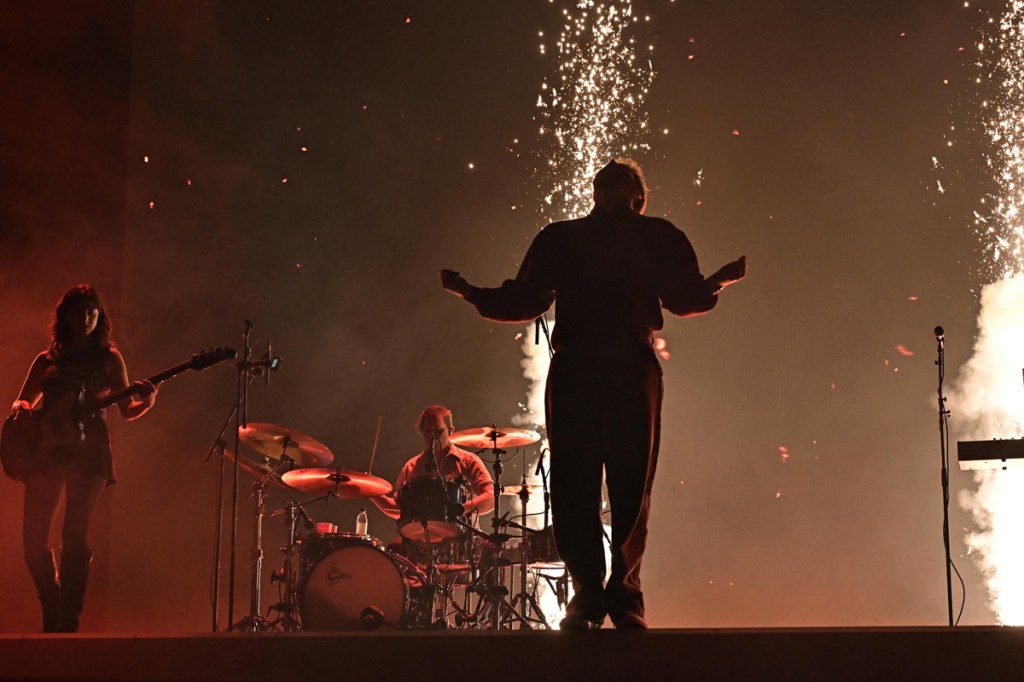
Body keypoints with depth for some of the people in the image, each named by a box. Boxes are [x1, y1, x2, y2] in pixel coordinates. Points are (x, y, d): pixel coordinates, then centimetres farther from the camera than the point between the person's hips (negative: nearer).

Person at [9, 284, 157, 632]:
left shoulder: (108, 358, 10)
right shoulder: (46, 360, 16)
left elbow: (126, 410, 8)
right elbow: (21, 403, 19)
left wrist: (147, 400, -14)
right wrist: (22, 409, -5)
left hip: (87, 450, -3)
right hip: (45, 450, 3)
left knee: (75, 538, -10)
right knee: (33, 537, -4)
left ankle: (68, 621, -7)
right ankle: (52, 613, 13)